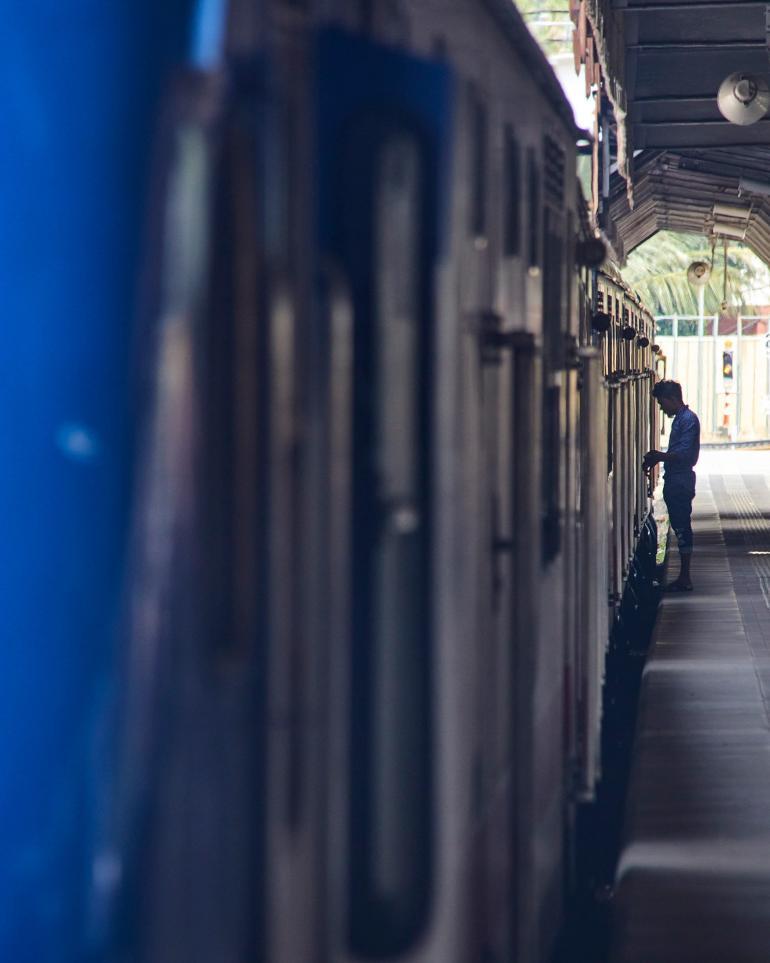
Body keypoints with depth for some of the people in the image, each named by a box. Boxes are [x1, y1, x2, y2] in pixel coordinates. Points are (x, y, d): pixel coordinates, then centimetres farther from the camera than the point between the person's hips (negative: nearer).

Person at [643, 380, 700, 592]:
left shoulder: (688, 419, -14)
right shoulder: (679, 419, 17)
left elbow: (683, 453, -21)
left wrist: (658, 456, -16)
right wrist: (657, 457, 10)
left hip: (681, 484, -10)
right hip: (675, 482, 10)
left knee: (682, 529, -7)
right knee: (680, 529, 11)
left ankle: (684, 579, -4)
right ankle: (683, 578, 15)